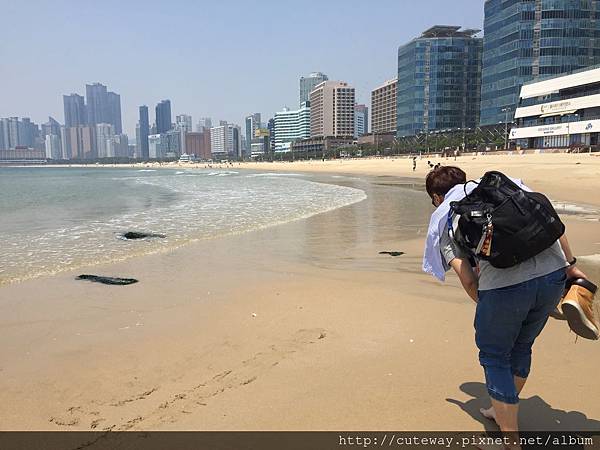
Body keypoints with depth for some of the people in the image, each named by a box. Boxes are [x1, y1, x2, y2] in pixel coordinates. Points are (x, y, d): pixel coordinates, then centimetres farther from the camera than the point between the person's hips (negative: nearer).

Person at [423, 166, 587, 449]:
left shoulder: (443, 216, 13)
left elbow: (467, 279, 4)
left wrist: (487, 306, 20)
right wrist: (570, 265, 20)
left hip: (503, 282, -5)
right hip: (553, 272, 5)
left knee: (494, 356, 18)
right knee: (521, 347, 27)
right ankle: (504, 411, 49)